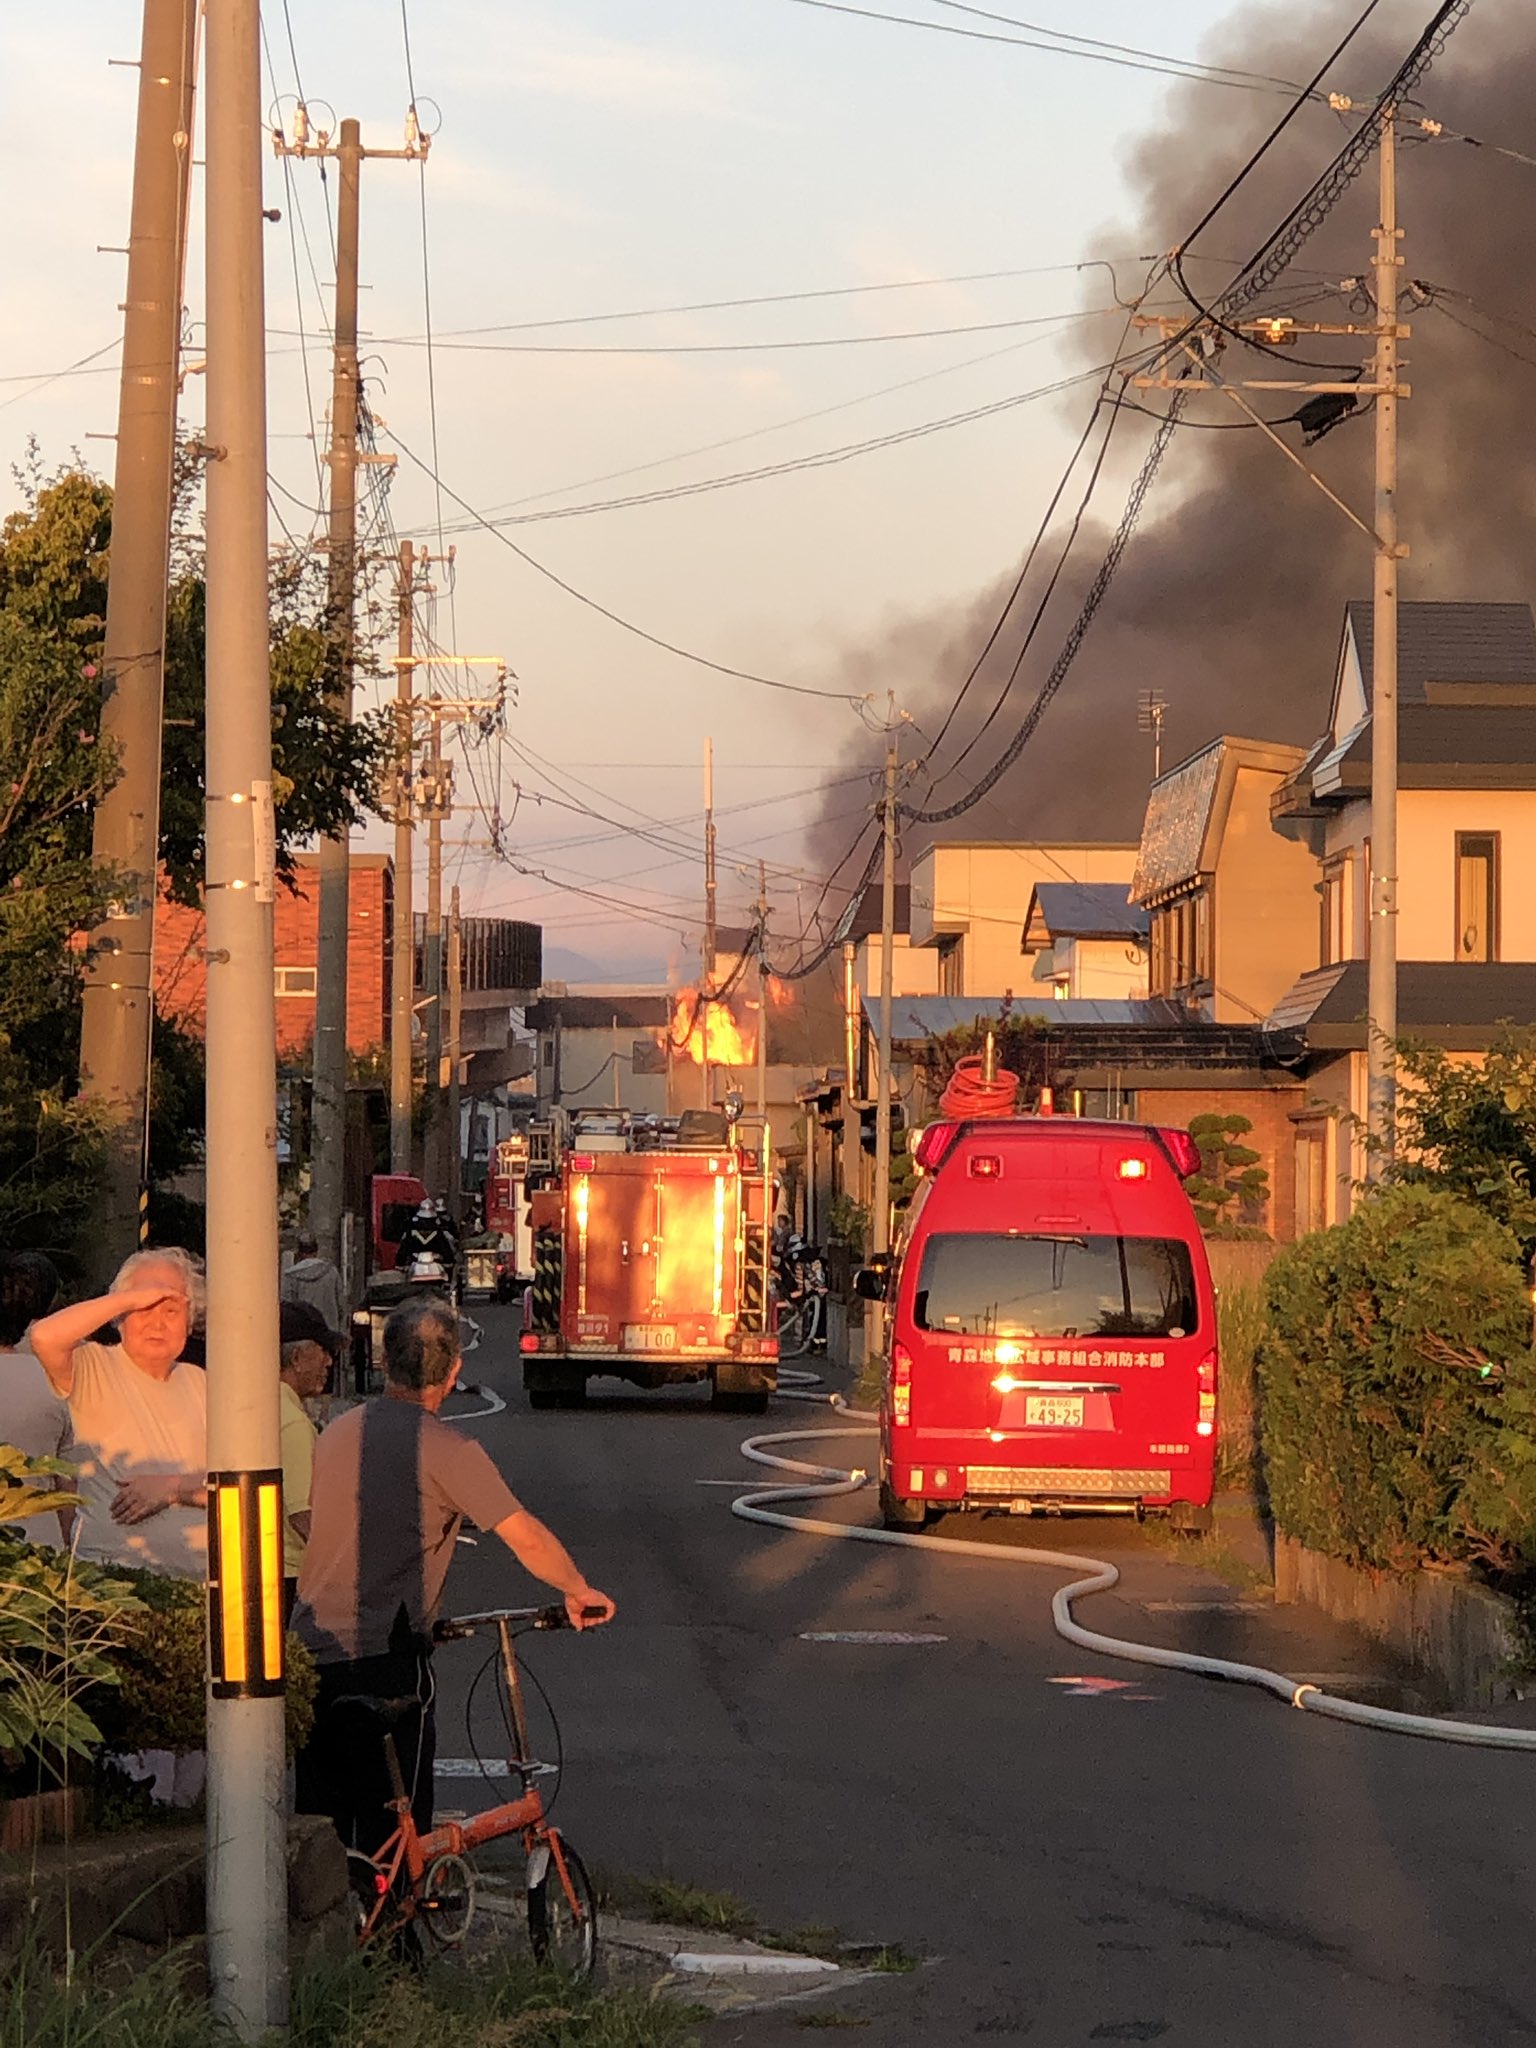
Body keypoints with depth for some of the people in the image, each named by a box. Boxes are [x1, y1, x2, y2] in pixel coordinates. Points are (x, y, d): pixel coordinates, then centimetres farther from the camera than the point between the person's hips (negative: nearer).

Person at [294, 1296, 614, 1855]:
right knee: (392, 1833, 1)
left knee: (319, 1832, 14)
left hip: (310, 1651, 6)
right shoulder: (446, 1449, -10)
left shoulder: (337, 1432, 9)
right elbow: (526, 1539, -13)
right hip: (384, 1662, -6)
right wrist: (579, 1592, 5)